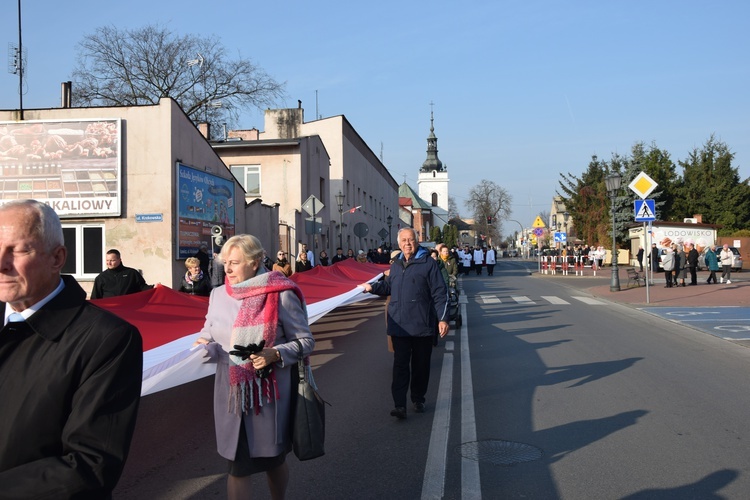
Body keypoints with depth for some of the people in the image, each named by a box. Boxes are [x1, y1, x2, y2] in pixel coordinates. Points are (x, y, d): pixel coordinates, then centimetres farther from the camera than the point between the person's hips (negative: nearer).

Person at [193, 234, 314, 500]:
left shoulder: (281, 295, -11)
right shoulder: (219, 294, 2)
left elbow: (305, 341, -6)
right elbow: (209, 335, 8)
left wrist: (275, 354, -22)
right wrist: (206, 346, -15)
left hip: (269, 392, -3)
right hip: (231, 392, 3)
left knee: (274, 458, 17)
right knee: (237, 464, 8)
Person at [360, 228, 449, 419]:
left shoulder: (428, 263, -5)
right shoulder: (396, 265, 12)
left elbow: (440, 293, -7)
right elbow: (388, 287, 25)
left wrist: (442, 319, -13)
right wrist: (372, 287, 8)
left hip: (422, 324, -3)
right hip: (399, 325, 3)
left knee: (421, 365, 10)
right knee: (400, 365, -1)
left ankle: (418, 400, 27)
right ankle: (399, 405, -1)